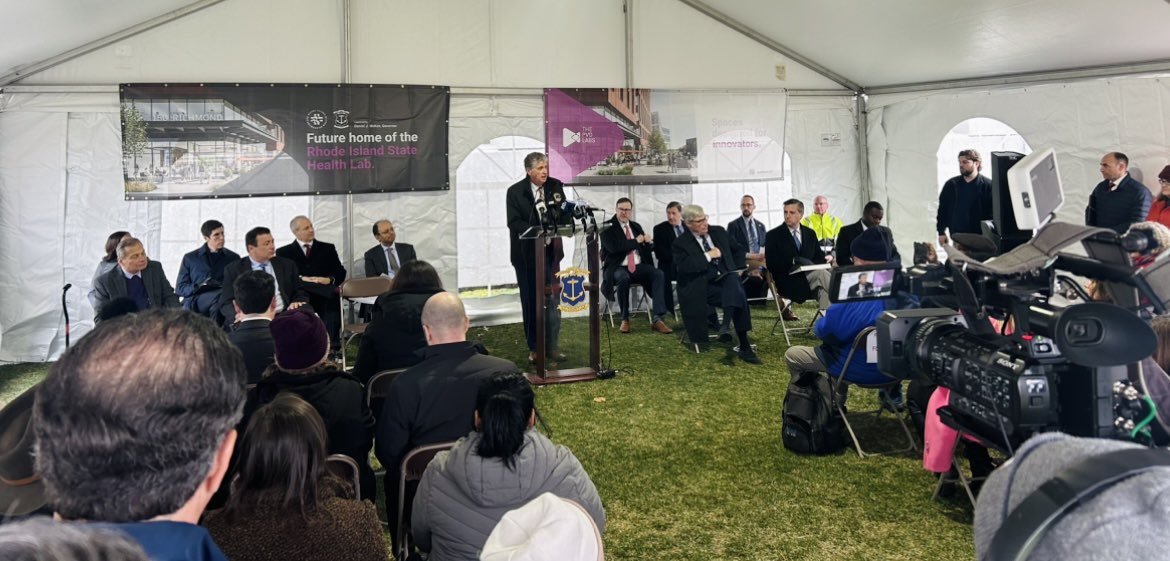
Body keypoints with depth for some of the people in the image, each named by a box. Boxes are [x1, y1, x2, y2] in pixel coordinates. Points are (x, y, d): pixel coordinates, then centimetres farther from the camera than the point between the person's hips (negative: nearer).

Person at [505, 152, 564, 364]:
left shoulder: (556, 186, 2)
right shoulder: (515, 191, -6)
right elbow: (514, 222, -12)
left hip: (551, 250, 2)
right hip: (526, 253, -2)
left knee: (553, 300, 2)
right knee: (530, 301, 7)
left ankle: (553, 345, 12)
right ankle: (533, 347, 17)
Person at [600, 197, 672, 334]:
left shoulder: (636, 226, 19)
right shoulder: (607, 229, 0)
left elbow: (647, 246, 22)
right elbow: (614, 248, -16)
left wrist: (649, 242, -4)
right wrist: (636, 241, -9)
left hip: (639, 267, 5)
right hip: (618, 268, -5)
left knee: (659, 274, -25)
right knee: (623, 278, -39)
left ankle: (657, 319, -29)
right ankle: (625, 319, -19)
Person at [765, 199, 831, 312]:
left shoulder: (810, 233, 18)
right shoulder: (773, 235, 4)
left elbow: (819, 257, 16)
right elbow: (772, 264, -6)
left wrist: (825, 259, -8)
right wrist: (794, 260, -18)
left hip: (809, 276, 4)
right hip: (788, 283, -4)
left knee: (822, 290, -33)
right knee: (820, 273, -29)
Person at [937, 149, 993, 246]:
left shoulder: (987, 185, -3)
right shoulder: (951, 184, 8)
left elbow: (992, 213, -7)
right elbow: (942, 209, 10)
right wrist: (941, 232, 5)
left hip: (979, 238, -3)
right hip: (957, 237, 3)